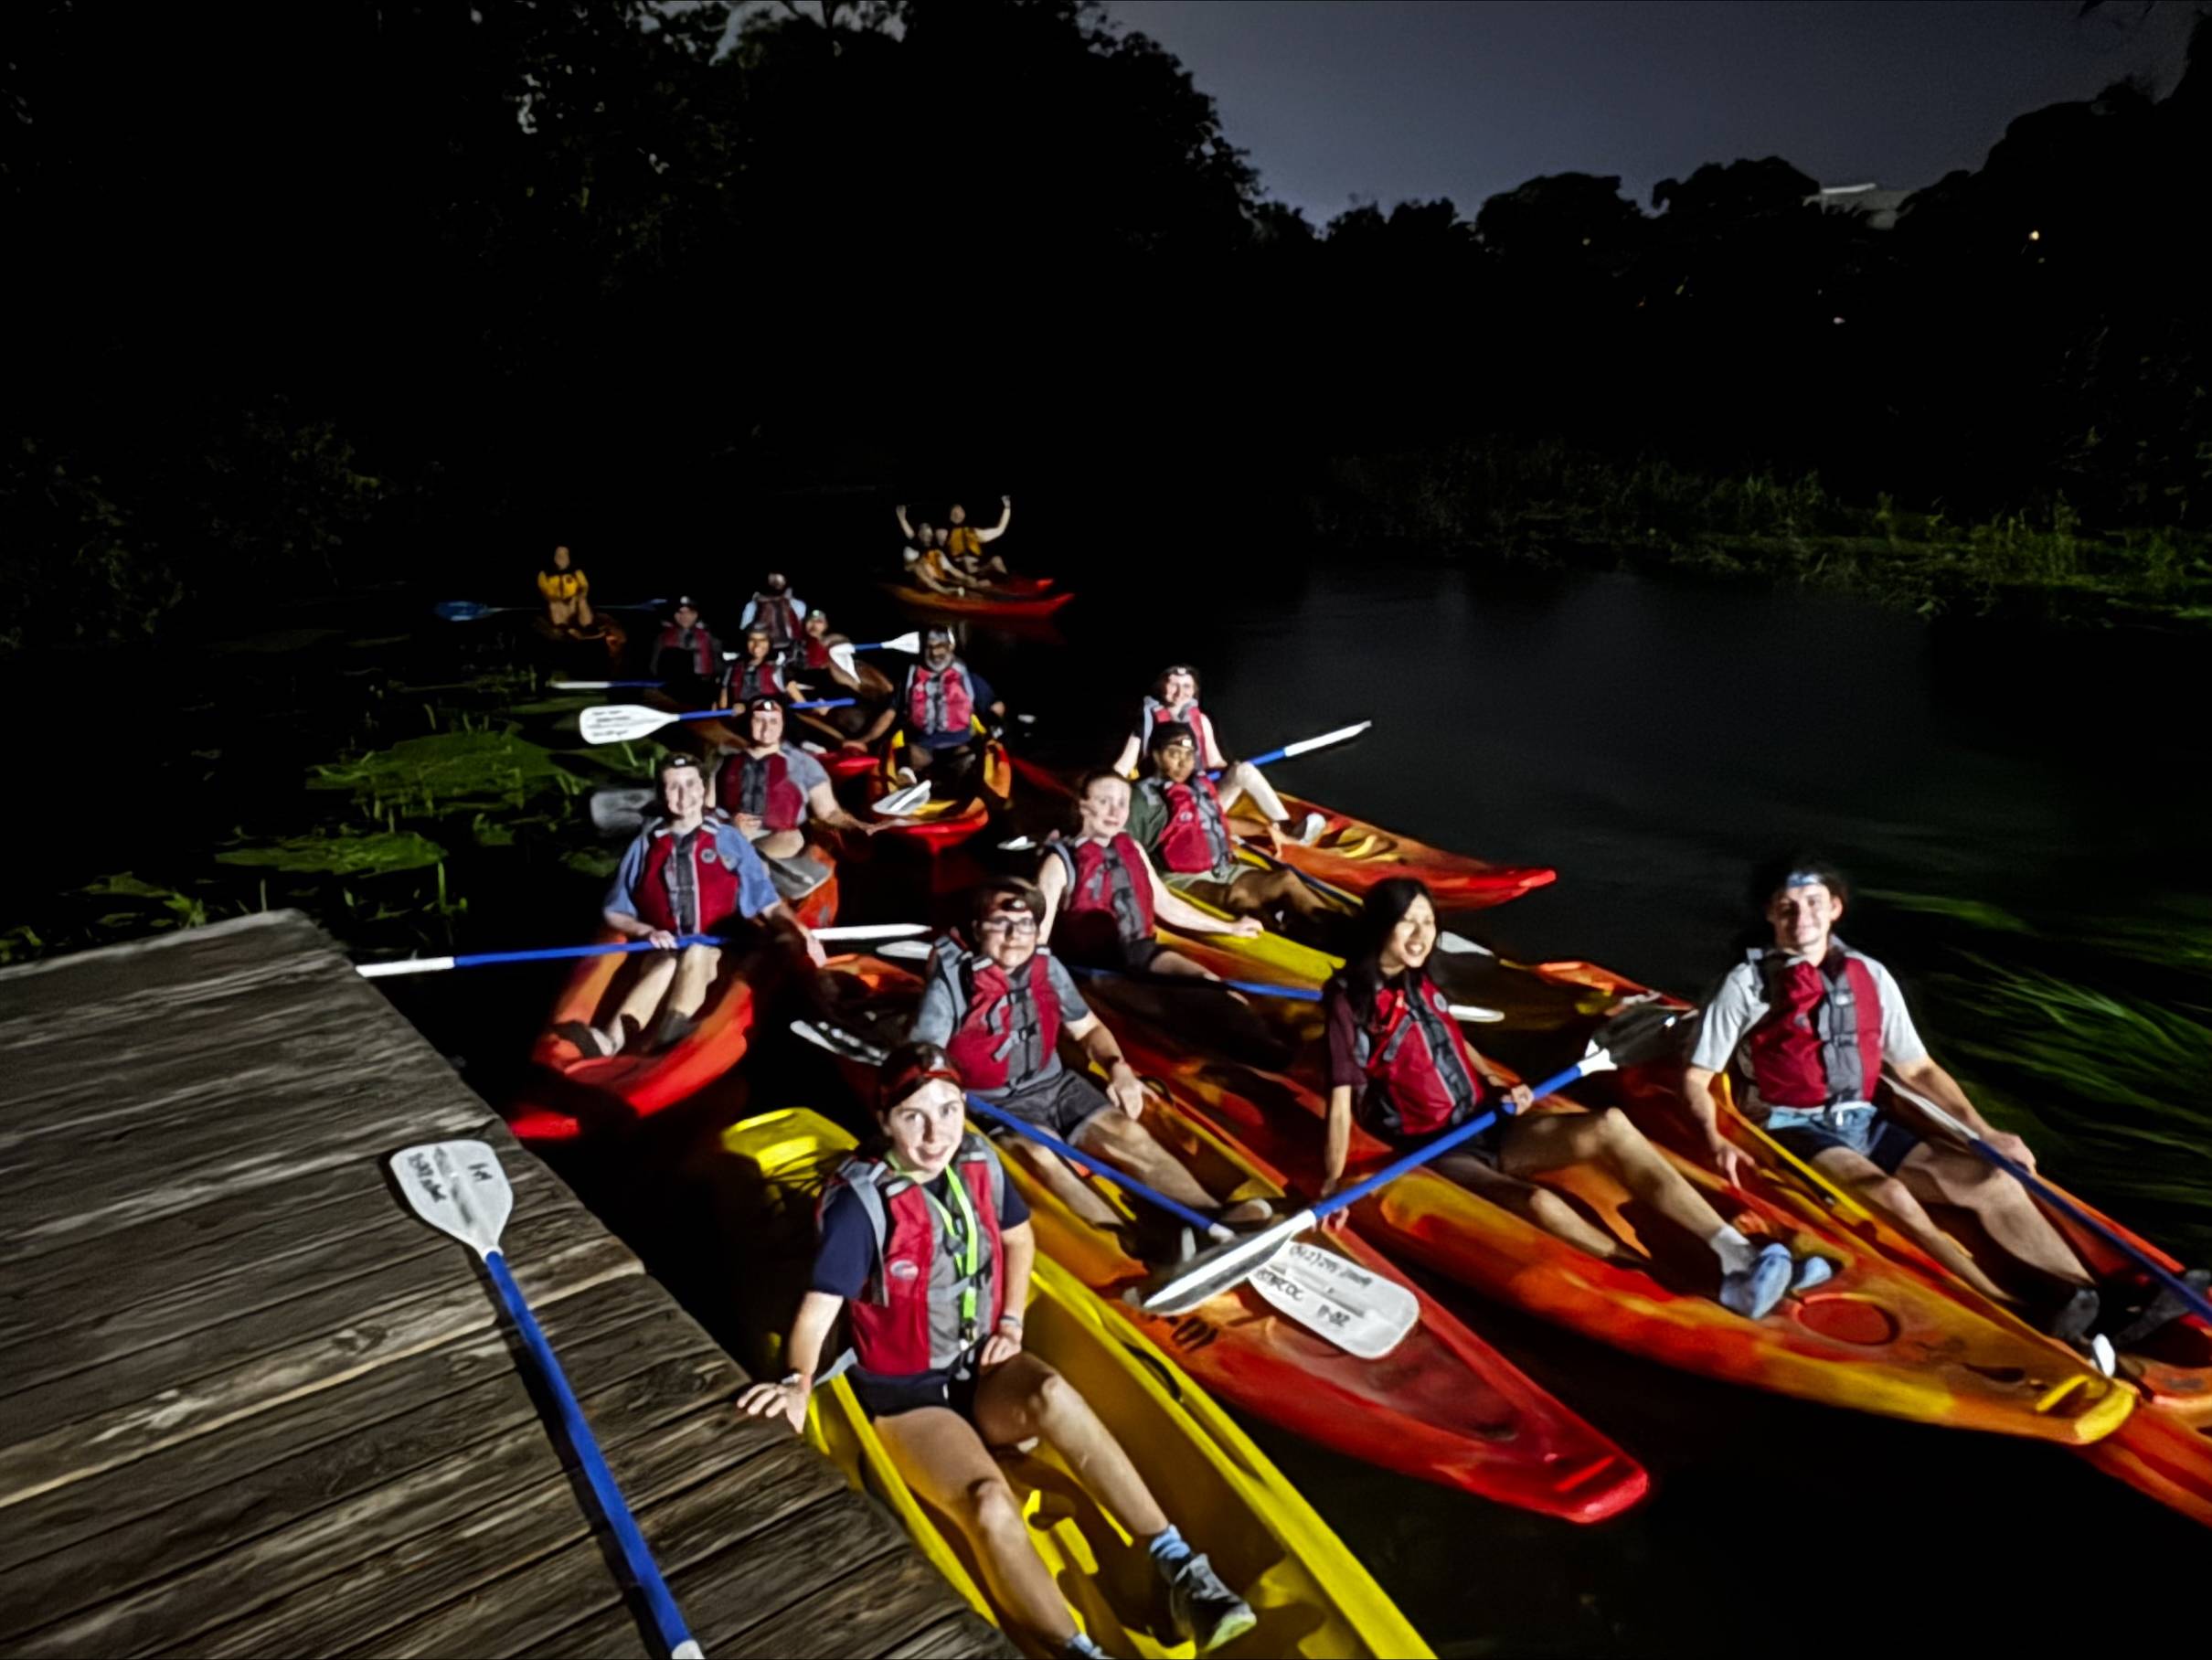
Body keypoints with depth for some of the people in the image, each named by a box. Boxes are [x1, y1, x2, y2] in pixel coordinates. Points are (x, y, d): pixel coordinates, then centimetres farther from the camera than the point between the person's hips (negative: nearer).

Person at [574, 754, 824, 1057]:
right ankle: (612, 1038, -62)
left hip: (716, 954, -1)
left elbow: (769, 904, 2)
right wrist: (647, 932, -7)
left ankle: (672, 1029, -63)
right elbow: (615, 913, 13)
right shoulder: (645, 845, 11)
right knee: (667, 964, -34)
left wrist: (797, 930, -17)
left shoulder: (729, 840, 8)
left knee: (696, 952, -35)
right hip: (663, 951, 1)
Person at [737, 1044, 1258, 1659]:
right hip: (907, 1398, -3)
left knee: (1053, 1394, -31)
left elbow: (1019, 1237, 13)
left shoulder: (977, 1162, -5)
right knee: (990, 1503, -32)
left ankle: (1179, 1570, -29)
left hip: (983, 1368, 4)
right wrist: (799, 1383, -40)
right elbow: (817, 1313, -23)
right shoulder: (860, 1201, -21)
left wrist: (1012, 1322, 4)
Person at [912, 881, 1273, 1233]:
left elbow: (1088, 1028, 15)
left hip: (1054, 1085, 5)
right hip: (994, 1103, -5)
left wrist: (1118, 1067, -4)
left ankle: (1215, 1219, -30)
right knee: (1040, 1155, -34)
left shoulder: (1048, 968, 2)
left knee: (1129, 1134, -18)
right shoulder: (951, 982, -12)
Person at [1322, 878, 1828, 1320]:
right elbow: (1341, 1100, -17)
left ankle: (1738, 1254, -22)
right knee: (1537, 1203, -34)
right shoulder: (1349, 1002, -11)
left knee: (1609, 1126, -16)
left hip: (1486, 1126, 7)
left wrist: (1499, 1085, 7)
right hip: (1435, 1152, -7)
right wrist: (1332, 1184, -28)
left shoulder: (1421, 986, 12)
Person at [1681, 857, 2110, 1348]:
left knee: (1994, 1182, -14)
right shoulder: (1748, 984, -2)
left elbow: (1918, 1068, 17)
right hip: (1797, 1132, -5)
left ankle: (2087, 1303, -23)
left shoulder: (1871, 977, 11)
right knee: (1888, 1194, -32)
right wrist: (1716, 1140, -18)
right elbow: (1696, 1078, -1)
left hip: (1867, 1125, 5)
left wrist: (1983, 1131, 5)